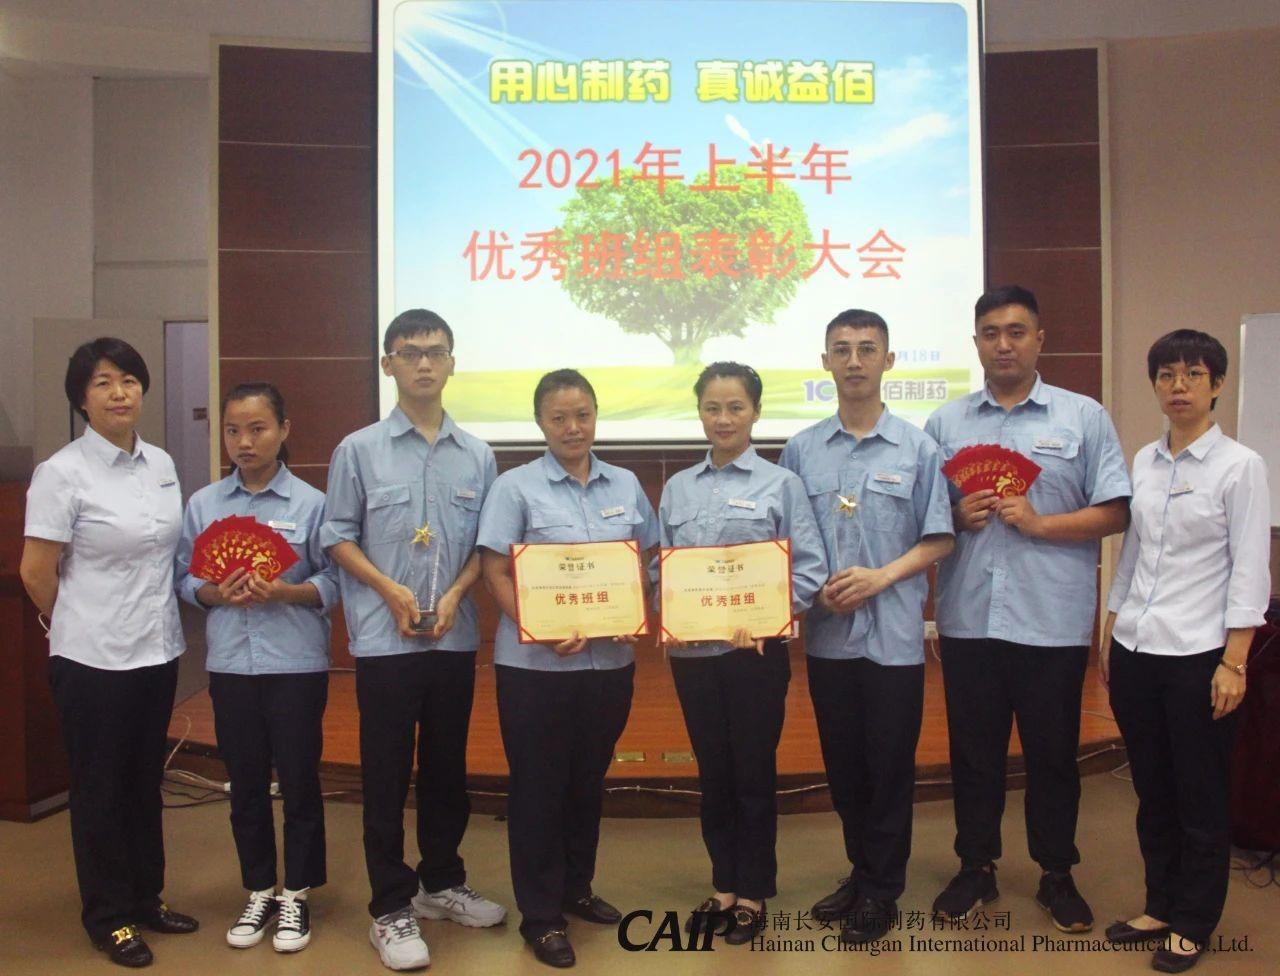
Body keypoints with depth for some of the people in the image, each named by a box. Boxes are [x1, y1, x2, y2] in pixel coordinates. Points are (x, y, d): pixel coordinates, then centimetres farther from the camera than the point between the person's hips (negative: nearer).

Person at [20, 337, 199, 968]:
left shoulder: (161, 464, 4)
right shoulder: (63, 473, -13)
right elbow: (36, 573, -10)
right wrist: (81, 630, 2)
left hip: (158, 650, 5)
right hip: (94, 658, -5)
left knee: (146, 781, 17)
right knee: (100, 787, 9)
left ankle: (147, 898, 33)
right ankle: (108, 916, 25)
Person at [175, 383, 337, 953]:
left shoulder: (310, 503, -5)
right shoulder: (203, 504, 4)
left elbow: (333, 582, -5)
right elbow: (185, 579, 6)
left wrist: (283, 592, -20)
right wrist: (216, 593, -13)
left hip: (297, 663, -3)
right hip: (231, 664, 3)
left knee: (299, 781, 7)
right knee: (245, 783, 13)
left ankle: (296, 895, 24)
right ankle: (259, 892, 30)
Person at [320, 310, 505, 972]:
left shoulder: (477, 456, 4)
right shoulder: (359, 450, -2)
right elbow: (338, 537, 0)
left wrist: (455, 595, -8)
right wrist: (391, 591, -12)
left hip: (455, 638, 3)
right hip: (385, 639, -2)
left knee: (448, 768, 15)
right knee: (387, 777, 4)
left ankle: (442, 884, 33)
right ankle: (391, 910, 18)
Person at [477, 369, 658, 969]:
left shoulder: (625, 485, 8)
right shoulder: (515, 487, -4)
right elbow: (496, 574, -8)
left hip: (610, 659, 4)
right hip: (536, 664, -4)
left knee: (589, 779, 16)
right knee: (539, 785, 5)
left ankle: (576, 887, 35)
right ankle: (540, 915, 18)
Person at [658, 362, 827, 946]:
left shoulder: (781, 484, -2)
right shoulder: (677, 488, 8)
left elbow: (809, 570, -6)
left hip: (756, 650, -3)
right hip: (692, 651, 3)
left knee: (754, 772, 8)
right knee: (712, 772, 13)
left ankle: (753, 893, 24)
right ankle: (723, 885, 29)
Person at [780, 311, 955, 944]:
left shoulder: (917, 447, -3)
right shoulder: (802, 449, 4)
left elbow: (940, 540, -1)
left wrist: (881, 576, -14)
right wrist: (816, 589, -8)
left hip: (894, 635, -2)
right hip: (827, 633, 3)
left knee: (889, 766, 6)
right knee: (842, 765, 14)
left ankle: (882, 890, 22)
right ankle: (860, 869, 32)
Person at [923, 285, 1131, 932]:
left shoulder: (1083, 417, 3)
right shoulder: (945, 423, 9)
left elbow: (1115, 513, -1)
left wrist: (1040, 523, -13)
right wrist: (956, 517, -9)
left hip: (1052, 620, -2)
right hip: (967, 617, 2)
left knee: (1053, 753, 10)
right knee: (973, 752, 12)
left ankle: (1057, 875, 27)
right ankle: (975, 868, 28)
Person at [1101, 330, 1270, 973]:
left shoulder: (1239, 466, -7)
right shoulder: (1144, 462, 9)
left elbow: (1249, 572, -10)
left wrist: (1233, 662, -14)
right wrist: (1109, 636, 12)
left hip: (1196, 654, -5)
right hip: (1135, 650, 5)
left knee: (1200, 797, 8)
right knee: (1153, 791, 15)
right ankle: (1160, 906, 31)